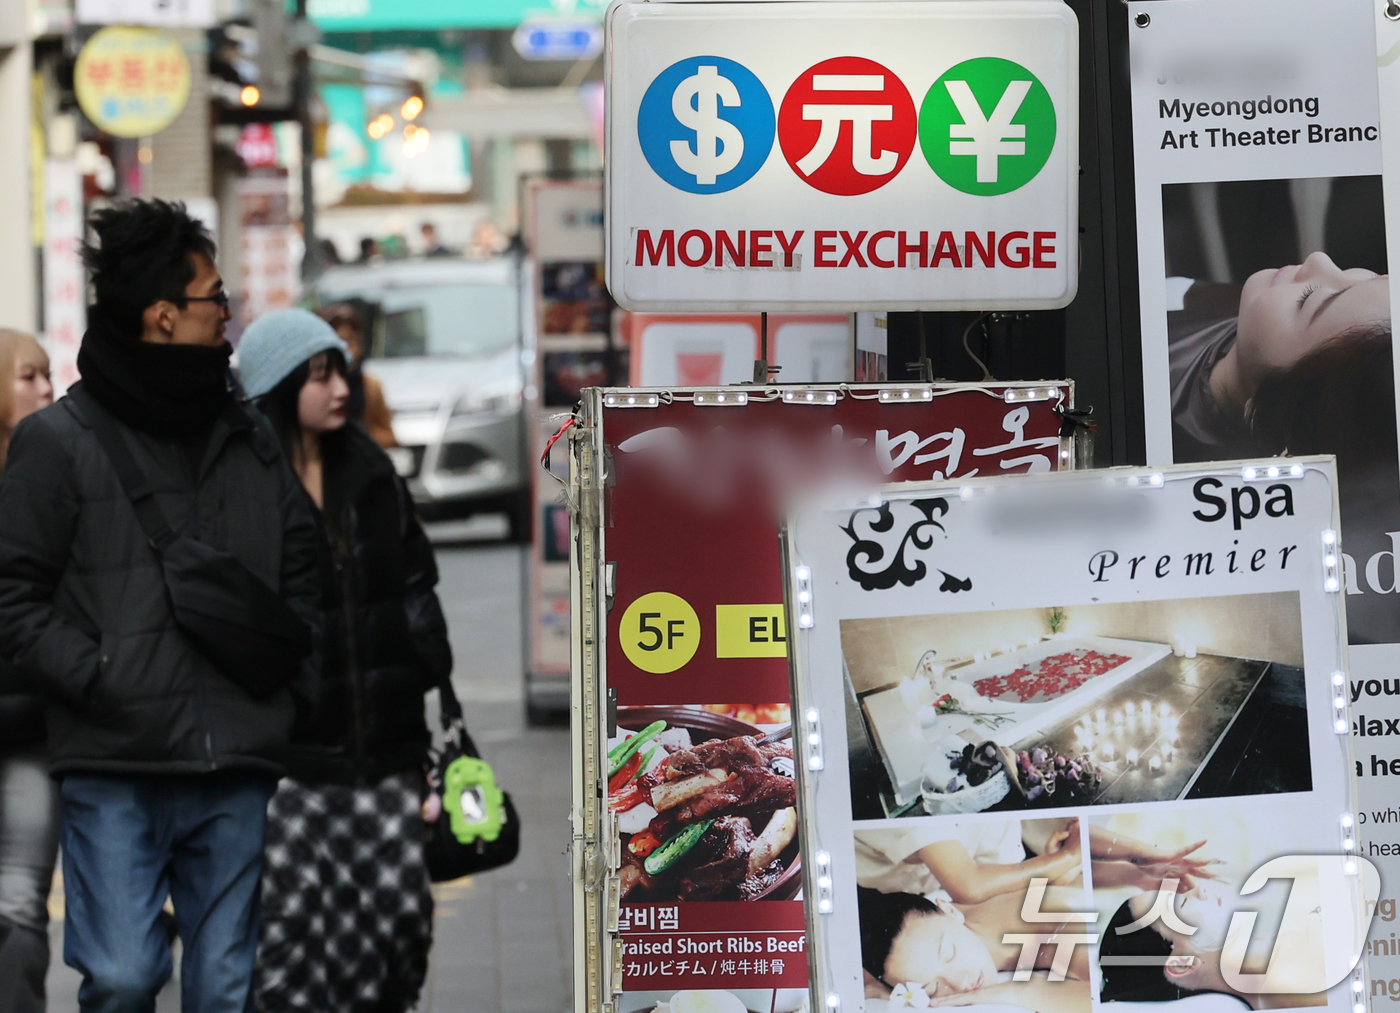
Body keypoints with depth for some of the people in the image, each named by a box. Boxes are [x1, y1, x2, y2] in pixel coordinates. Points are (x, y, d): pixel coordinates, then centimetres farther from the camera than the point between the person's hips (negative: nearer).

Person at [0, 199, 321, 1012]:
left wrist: (287, 667, 8)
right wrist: (99, 679, -14)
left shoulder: (251, 438, 15)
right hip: (113, 770, -4)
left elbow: (302, 570, 23)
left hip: (235, 769, 4)